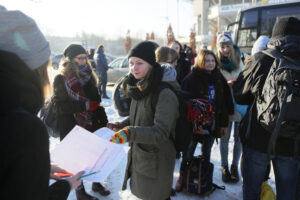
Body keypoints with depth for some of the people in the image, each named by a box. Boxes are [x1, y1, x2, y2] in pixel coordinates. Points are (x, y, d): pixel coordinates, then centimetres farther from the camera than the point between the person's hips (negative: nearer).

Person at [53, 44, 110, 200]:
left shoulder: (89, 76, 6)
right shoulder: (60, 79, -8)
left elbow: (96, 100, 10)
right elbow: (59, 106, -16)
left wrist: (102, 121, 4)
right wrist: (86, 105, -21)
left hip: (92, 126, 4)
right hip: (72, 128, -4)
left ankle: (96, 183, 37)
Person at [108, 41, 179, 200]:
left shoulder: (165, 94, -24)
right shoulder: (139, 89, 1)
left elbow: (160, 133, -31)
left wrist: (130, 133, -43)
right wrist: (121, 126, -2)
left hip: (157, 161, -8)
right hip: (137, 155, 8)